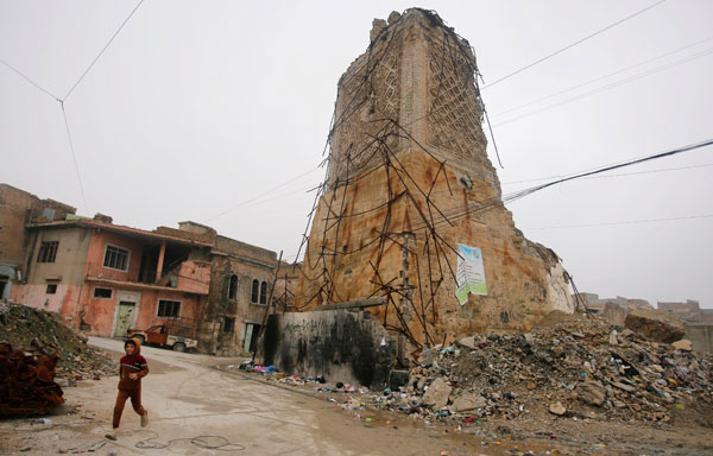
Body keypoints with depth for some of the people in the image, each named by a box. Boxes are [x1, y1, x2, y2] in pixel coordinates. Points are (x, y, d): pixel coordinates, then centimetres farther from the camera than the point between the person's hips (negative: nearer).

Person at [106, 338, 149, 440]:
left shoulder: (140, 359, -17)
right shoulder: (123, 359, -2)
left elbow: (146, 370, -14)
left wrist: (137, 375, -30)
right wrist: (121, 378, 14)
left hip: (135, 389, -3)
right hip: (123, 388, 3)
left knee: (136, 407, 16)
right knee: (118, 408, -11)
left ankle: (144, 414, 50)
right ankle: (114, 431, -4)